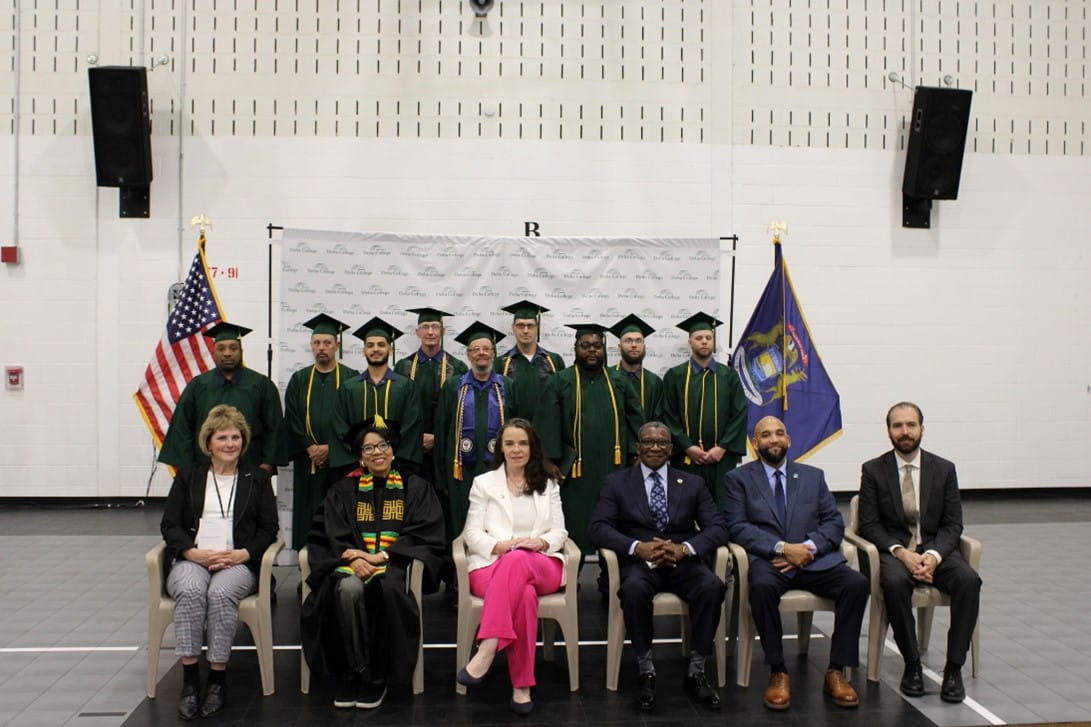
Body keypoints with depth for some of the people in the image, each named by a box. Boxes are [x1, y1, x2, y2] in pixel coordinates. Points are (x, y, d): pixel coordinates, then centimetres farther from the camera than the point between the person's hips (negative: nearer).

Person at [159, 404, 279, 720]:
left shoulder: (257, 478, 15)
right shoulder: (189, 475, 17)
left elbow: (268, 528, 8)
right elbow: (169, 525, 8)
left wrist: (242, 554, -11)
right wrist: (194, 552, -11)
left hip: (238, 562, -1)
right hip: (191, 559, 1)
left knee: (221, 593, -34)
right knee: (190, 590, -34)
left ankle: (218, 678, -22)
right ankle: (189, 679, -28)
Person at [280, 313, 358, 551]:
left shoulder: (350, 379, 3)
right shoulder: (299, 379, 11)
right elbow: (292, 419, 6)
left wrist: (331, 448, -10)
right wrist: (309, 447, -7)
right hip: (307, 462, 2)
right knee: (308, 515, 3)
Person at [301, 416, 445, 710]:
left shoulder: (416, 488, 13)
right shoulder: (343, 490, 17)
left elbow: (424, 535, 1)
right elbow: (333, 534, 6)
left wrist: (381, 556, -12)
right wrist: (354, 558, -15)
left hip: (396, 564, -1)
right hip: (353, 562, 1)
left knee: (385, 587, -36)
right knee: (348, 588, -34)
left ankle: (377, 675, -20)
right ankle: (353, 671, -20)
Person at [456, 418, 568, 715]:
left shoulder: (549, 485, 19)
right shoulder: (483, 483, 14)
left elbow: (559, 532, 11)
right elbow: (472, 533, 5)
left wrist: (541, 542, -13)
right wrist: (501, 546, -15)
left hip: (542, 566, 1)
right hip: (492, 564, -1)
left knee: (518, 560, -39)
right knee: (525, 593, -38)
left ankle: (487, 650, -44)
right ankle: (521, 685, -35)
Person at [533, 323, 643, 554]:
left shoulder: (619, 382, 11)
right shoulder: (559, 382, 3)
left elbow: (635, 420, 10)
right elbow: (547, 423, -2)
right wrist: (550, 461, -9)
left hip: (613, 469, 3)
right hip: (574, 470, -2)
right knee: (575, 527, -1)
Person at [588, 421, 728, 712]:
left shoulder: (693, 483, 14)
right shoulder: (616, 482, 9)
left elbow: (718, 528, 3)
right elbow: (599, 528, -3)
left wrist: (684, 548, -18)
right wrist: (638, 547, -22)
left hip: (683, 562, 2)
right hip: (640, 562, -1)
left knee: (712, 586, -30)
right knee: (634, 588, -35)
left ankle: (696, 672, -14)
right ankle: (646, 672, -18)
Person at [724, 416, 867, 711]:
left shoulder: (813, 476, 17)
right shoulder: (738, 478, 8)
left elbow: (834, 523, 9)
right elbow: (737, 527, -4)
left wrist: (809, 547, -11)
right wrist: (781, 548, -16)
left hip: (814, 559, 3)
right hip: (768, 560, -3)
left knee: (856, 582, -25)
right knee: (761, 586, -36)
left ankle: (836, 670, -11)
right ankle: (778, 672, -19)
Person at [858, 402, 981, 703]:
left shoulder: (944, 469, 7)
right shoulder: (873, 470, 3)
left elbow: (953, 524, 4)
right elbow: (869, 524, -1)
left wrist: (933, 555, -16)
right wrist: (901, 553, -18)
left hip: (936, 549, 2)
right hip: (893, 549, -2)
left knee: (969, 580, -29)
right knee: (895, 582, -35)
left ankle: (954, 667, -20)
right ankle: (912, 664, -18)